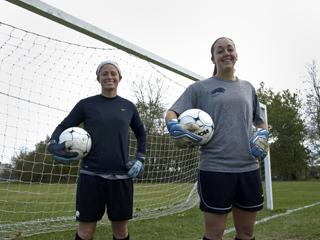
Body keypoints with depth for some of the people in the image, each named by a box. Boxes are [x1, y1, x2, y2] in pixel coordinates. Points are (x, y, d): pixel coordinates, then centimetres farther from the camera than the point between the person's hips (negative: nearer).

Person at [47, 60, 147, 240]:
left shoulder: (128, 106, 9)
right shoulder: (86, 104, 4)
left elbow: (141, 133, 20)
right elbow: (63, 127, 7)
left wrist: (140, 159, 8)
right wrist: (55, 145, -14)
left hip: (121, 176, 2)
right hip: (91, 175, -1)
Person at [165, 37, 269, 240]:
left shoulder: (248, 87, 15)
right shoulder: (200, 88, 3)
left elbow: (260, 121, 23)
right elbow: (172, 113, -2)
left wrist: (263, 135, 1)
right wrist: (174, 126, -24)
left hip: (248, 168, 4)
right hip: (215, 169, -4)